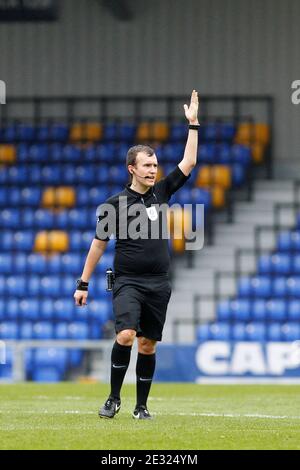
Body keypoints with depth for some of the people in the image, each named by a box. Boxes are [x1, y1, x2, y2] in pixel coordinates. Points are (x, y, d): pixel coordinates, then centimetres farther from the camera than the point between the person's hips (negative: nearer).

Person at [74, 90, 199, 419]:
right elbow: (99, 244, 5)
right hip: (128, 281, -4)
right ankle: (114, 398, -10)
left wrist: (193, 124, 4)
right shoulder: (116, 203, -1)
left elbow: (188, 163, 8)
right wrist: (83, 284, 5)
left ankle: (141, 406, 13)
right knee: (126, 335, -22)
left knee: (148, 346, 4)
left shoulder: (161, 192, 9)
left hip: (158, 284, 4)